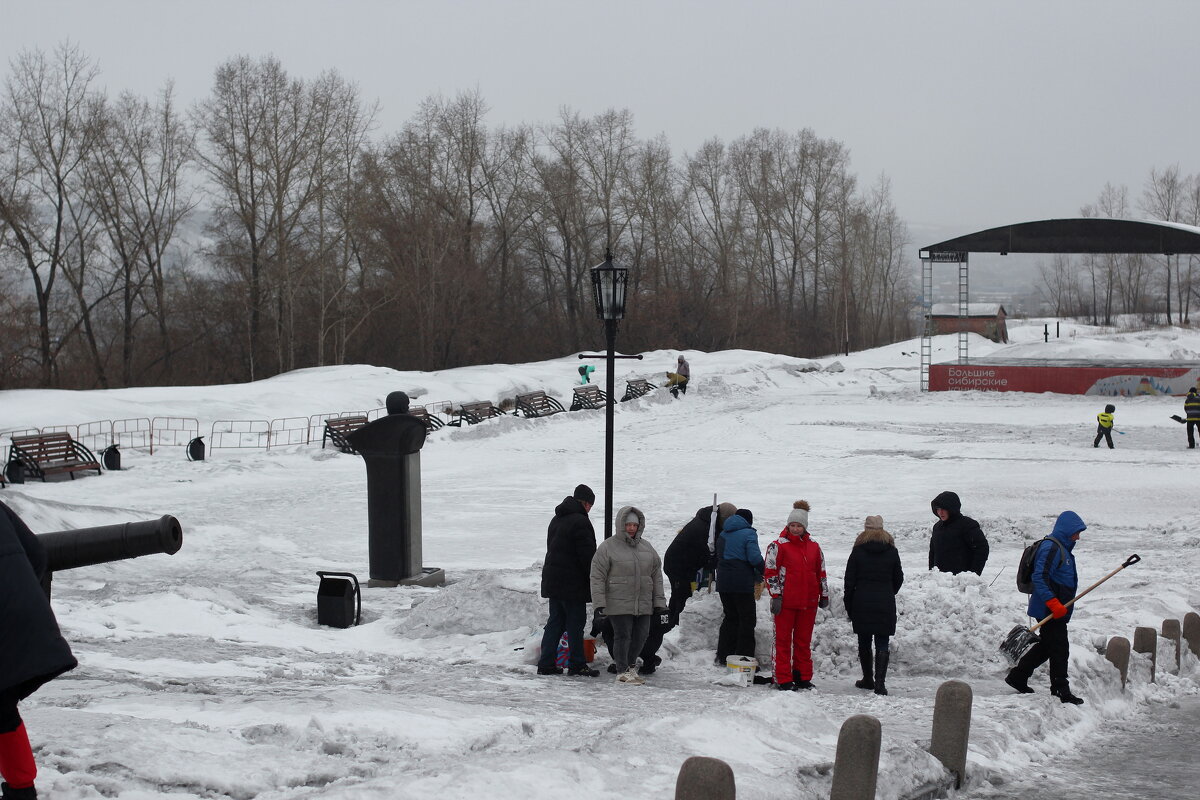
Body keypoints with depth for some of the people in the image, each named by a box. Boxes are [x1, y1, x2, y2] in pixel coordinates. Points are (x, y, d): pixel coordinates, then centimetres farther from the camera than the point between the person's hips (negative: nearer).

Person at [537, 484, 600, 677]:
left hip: (552, 580, 9)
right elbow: (587, 555, -17)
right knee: (575, 622, -2)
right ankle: (577, 665, 2)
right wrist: (594, 581, -9)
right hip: (573, 582, -9)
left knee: (555, 621, 11)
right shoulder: (580, 521, -15)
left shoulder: (557, 519, 16)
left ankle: (546, 663, 9)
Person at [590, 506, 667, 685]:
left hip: (644, 604, 5)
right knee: (622, 636, -2)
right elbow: (597, 578, -6)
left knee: (640, 636, 8)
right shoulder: (608, 547, -4)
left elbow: (656, 576, 16)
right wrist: (599, 605, -11)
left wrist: (659, 602, 11)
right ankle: (623, 671, 11)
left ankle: (629, 665, 30)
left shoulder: (646, 547, 12)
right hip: (619, 604, -5)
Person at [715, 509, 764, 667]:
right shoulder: (748, 533, -7)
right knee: (747, 620, 0)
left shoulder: (723, 534, 15)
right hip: (742, 583, -7)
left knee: (730, 618, 16)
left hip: (723, 583, 7)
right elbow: (754, 557, -18)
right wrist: (762, 572, -1)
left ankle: (723, 656, 15)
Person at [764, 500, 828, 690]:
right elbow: (770, 572, -5)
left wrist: (824, 595, 18)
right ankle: (783, 679, 4)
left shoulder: (813, 547, 10)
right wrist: (776, 596, -11)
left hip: (808, 601, 4)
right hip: (786, 601, -4)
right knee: (783, 639, 1)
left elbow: (821, 572, 19)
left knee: (804, 640, 10)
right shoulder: (778, 545, -3)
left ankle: (802, 677, 18)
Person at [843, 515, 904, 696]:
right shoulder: (891, 551, 2)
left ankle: (868, 679, 21)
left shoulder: (858, 551, -3)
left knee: (864, 642, 13)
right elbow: (898, 579, 10)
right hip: (885, 605, 1)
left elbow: (850, 581, -2)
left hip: (862, 605, 0)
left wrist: (849, 606, 6)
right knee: (882, 644, 0)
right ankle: (880, 682, -11)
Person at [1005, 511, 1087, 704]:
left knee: (1046, 646, 17)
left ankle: (1017, 676, 25)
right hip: (1049, 611, -11)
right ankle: (1061, 690, 2)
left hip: (1058, 609, 11)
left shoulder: (1063, 549, 17)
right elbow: (1039, 578, -25)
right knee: (1059, 649, -5)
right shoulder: (1051, 548, -17)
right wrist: (1054, 603, -30)